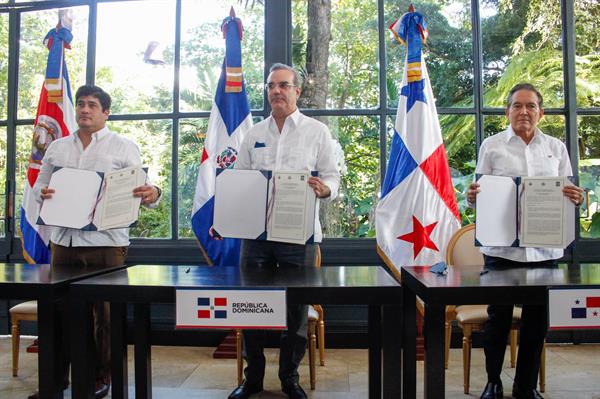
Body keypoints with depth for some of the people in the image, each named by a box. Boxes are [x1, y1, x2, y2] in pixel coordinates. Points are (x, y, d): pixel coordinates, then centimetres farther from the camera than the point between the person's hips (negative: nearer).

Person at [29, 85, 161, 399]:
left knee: (104, 312, 4)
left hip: (106, 242, -4)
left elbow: (141, 189, -3)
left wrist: (152, 194, -26)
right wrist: (42, 193, -5)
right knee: (59, 309, 10)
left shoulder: (124, 147, 3)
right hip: (63, 240, 4)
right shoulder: (57, 148, 15)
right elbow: (40, 185, 19)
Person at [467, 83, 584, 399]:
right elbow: (481, 192, 3)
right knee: (499, 316, 6)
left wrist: (576, 198, -11)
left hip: (545, 248, 3)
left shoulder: (556, 148, 10)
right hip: (502, 246, -2)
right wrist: (472, 197, -19)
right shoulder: (491, 145, 3)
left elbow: (569, 193, 11)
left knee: (537, 318, 11)